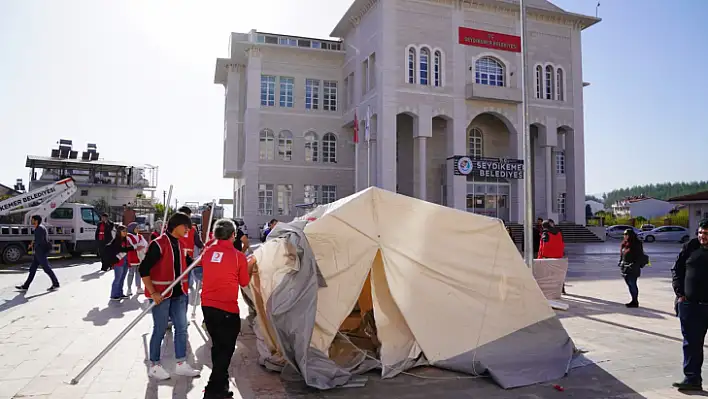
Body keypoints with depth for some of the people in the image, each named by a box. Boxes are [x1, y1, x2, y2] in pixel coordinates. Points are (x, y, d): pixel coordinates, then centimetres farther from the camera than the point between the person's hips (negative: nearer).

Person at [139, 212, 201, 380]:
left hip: (179, 293, 8)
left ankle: (181, 364, 20)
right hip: (161, 294, -8)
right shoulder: (158, 244, -15)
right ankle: (154, 366, 19)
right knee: (160, 330, 3)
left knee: (181, 328, 9)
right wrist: (153, 293, -20)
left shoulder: (180, 245, 11)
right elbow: (144, 269, -18)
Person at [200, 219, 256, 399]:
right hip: (227, 309, -6)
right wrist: (250, 269, 18)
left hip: (207, 306, 6)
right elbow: (244, 282, 0)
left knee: (217, 345, 20)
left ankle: (221, 381, 33)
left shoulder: (208, 252, 2)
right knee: (226, 348, 4)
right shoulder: (238, 256, -11)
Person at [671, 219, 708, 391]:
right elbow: (676, 270, 8)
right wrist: (679, 293, 0)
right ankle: (692, 378, 13)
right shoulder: (690, 247, 3)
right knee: (691, 343, 6)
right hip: (690, 304, 1)